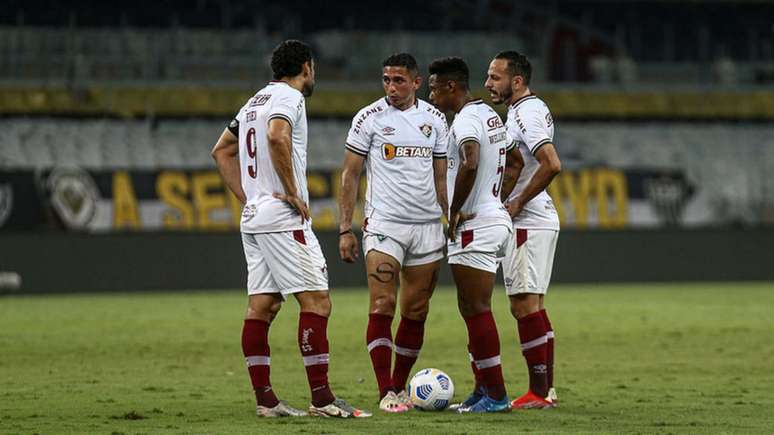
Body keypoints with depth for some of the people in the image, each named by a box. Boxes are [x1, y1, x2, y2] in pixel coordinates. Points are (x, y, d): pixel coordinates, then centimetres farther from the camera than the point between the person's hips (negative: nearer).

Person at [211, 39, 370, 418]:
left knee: (261, 306, 6)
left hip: (253, 217, 9)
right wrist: (292, 192, -21)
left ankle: (264, 399, 4)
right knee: (316, 300, -9)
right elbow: (277, 135, -29)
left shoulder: (255, 102, 20)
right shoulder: (289, 97, -8)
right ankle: (321, 398, -13)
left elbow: (222, 151, 27)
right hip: (283, 217, -9)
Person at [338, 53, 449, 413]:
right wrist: (345, 230, -5)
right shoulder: (369, 118, -1)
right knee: (382, 307, -12)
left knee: (416, 313, 6)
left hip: (428, 227, 4)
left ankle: (400, 387, 17)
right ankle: (386, 393, -11)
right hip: (384, 225, -4)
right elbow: (350, 174, 1)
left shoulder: (434, 119, 9)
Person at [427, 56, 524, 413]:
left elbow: (470, 164, -32)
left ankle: (496, 395, -6)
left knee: (477, 310, -7)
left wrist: (454, 211, -21)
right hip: (496, 218, 10)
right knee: (472, 309, 15)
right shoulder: (490, 115, 17)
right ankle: (484, 390, 17)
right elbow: (516, 161, 29)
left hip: (474, 226, -10)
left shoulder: (466, 120, -14)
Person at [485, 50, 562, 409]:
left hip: (527, 223, -11)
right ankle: (547, 389, 14)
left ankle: (538, 393, -8)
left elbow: (552, 164, -27)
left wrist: (518, 203, -19)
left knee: (525, 305, -9)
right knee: (532, 306, 12)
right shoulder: (532, 109, 16)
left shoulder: (526, 113, -16)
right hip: (539, 221, 11)